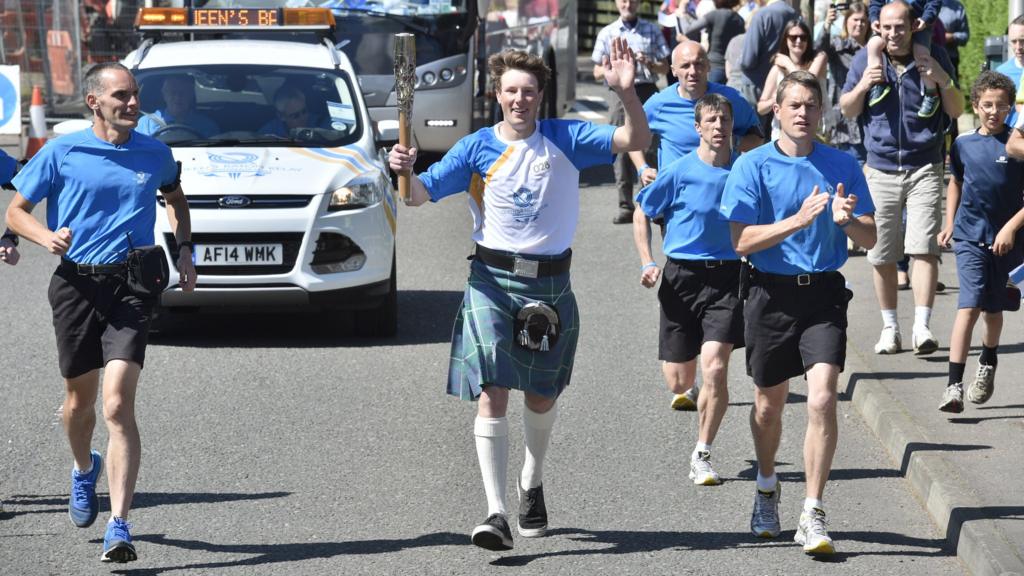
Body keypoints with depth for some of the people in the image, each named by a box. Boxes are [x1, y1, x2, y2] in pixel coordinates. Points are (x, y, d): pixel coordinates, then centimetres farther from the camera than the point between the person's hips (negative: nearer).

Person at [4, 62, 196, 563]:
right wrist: (46, 237, -16)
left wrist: (184, 250, 13)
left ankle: (119, 527, -18)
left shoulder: (154, 154, 6)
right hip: (77, 283, 1)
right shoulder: (61, 153, -1)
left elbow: (175, 197, 27)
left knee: (118, 404, -14)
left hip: (131, 287, -1)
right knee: (79, 398, 15)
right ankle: (84, 471, 50)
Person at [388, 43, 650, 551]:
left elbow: (637, 140, -5)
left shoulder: (566, 139, 2)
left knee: (541, 398, 15)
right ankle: (496, 513, -16)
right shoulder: (476, 148, 1)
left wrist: (626, 93, -22)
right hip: (492, 280, -1)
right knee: (491, 396, -14)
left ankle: (532, 484, 42)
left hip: (550, 284, 2)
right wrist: (405, 172, -23)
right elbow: (421, 194, -1)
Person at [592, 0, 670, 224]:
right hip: (620, 94, 1)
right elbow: (597, 73, 13)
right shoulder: (607, 33, 12)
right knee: (620, 149, -2)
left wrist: (649, 63, -10)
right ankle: (625, 206, 1)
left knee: (648, 147, -6)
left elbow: (665, 67, 11)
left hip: (647, 91, -1)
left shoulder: (652, 31, 11)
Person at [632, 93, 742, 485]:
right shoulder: (680, 172, -6)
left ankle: (702, 456, -2)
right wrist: (647, 263, -1)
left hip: (727, 277, 0)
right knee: (679, 381, 4)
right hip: (682, 275, 0)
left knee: (714, 368, -17)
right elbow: (642, 213, 7)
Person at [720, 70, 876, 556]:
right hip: (771, 293, 0)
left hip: (824, 295, 0)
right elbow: (742, 241, -9)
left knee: (822, 399, -16)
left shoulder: (842, 166, 4)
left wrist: (846, 220, -15)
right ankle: (767, 487, 42)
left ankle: (813, 515, -11)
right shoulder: (752, 166, -2)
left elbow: (870, 239, 7)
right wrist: (799, 219, -19)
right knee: (769, 404, 14)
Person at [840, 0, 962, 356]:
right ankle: (889, 328, 16)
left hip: (925, 168, -2)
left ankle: (922, 326, -17)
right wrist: (862, 86, -12)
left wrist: (945, 81, -14)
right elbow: (847, 111, 8)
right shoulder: (866, 59, 4)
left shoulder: (933, 56, 1)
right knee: (882, 256, 5)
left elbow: (957, 111, 5)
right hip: (881, 169, 2)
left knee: (923, 248, -13)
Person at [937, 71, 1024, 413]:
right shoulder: (964, 145, 4)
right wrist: (949, 223, 13)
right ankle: (954, 385, -18)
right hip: (970, 237, 0)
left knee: (993, 309, 16)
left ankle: (987, 367, 44)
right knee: (969, 307, -14)